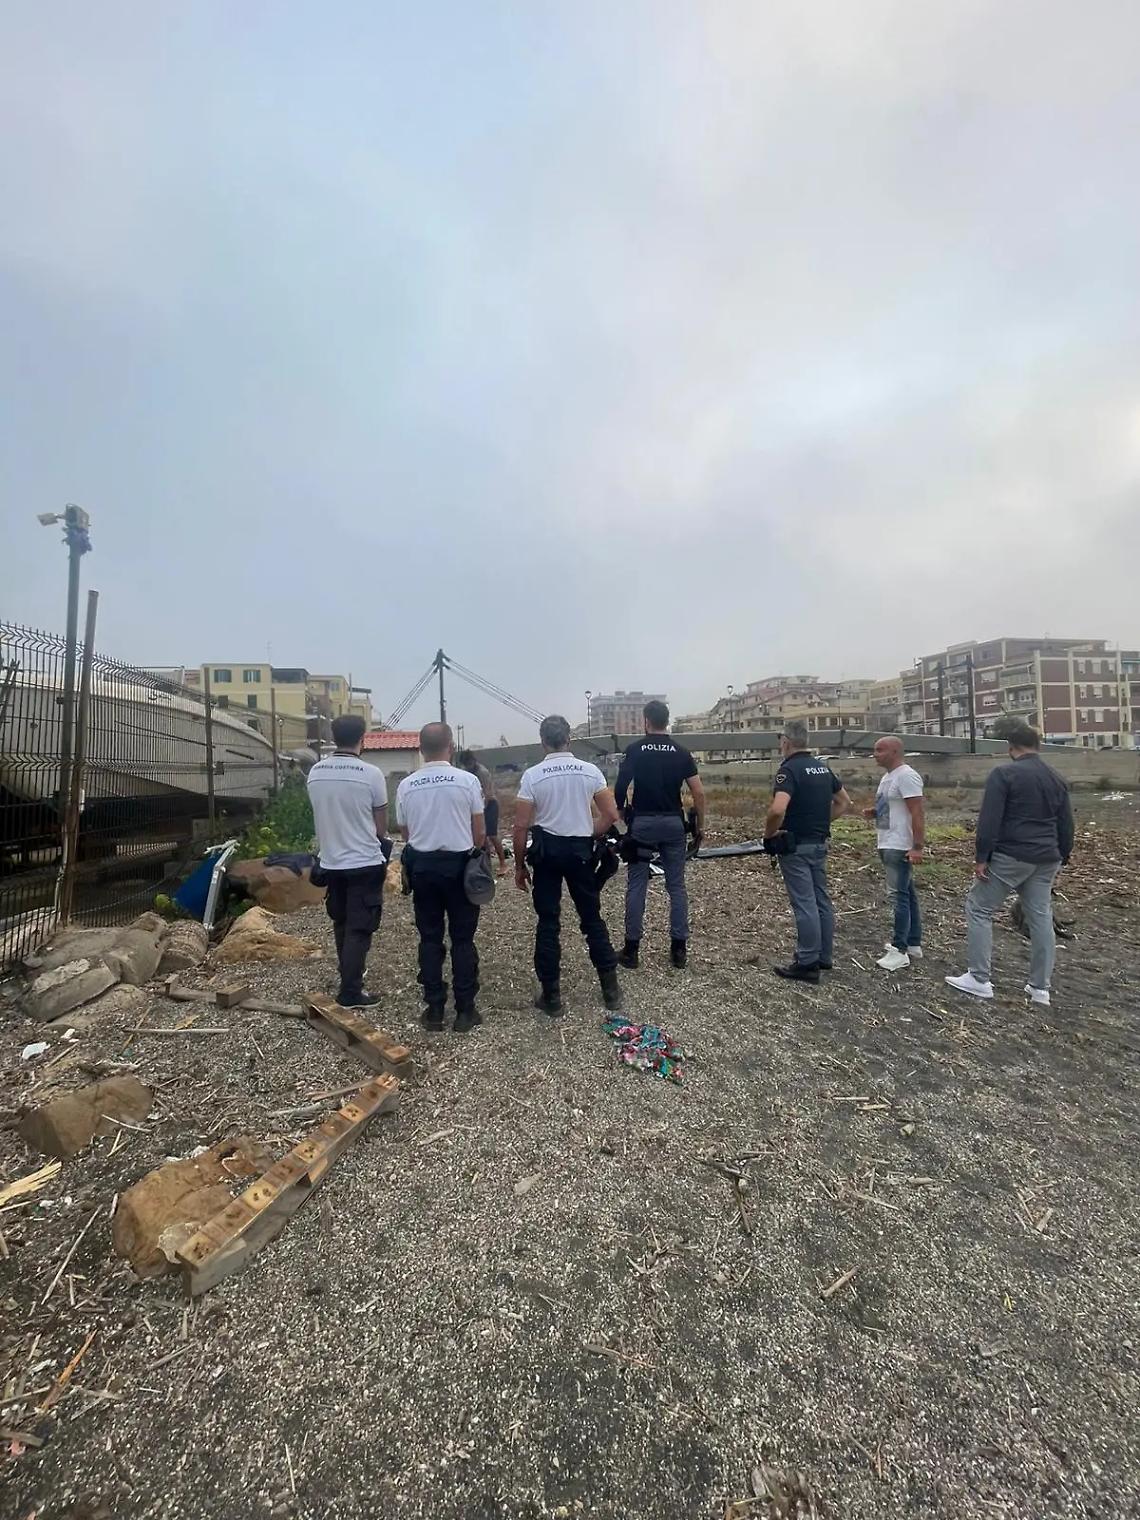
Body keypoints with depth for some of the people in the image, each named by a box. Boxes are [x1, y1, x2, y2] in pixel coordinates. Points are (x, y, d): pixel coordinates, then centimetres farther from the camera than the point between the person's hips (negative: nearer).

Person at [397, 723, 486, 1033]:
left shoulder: (406, 785, -2)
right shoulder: (467, 780, -10)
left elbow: (405, 832, 7)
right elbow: (479, 832, -4)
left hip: (422, 865, 2)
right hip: (458, 863, -2)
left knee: (429, 938, 12)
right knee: (463, 938, 8)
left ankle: (434, 1010, 18)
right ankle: (465, 1010, 14)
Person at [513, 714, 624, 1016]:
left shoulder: (532, 775, -8)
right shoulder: (590, 771, -4)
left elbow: (520, 826, -8)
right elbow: (611, 815, -4)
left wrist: (519, 865, 2)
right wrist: (589, 835, 12)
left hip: (546, 850, -1)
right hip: (580, 849, 1)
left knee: (548, 922, 8)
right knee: (592, 918, 14)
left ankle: (550, 996, 16)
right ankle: (611, 989, 22)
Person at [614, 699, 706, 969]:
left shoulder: (634, 750, -3)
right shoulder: (681, 752, 2)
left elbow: (620, 789, -12)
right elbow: (698, 792, -1)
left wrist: (621, 813, 4)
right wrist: (700, 825, 9)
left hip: (642, 823, -2)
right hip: (673, 823, 2)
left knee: (636, 886, 5)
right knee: (676, 886, 9)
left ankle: (631, 949, 10)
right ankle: (679, 948, 13)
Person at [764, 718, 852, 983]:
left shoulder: (789, 769, -18)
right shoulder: (823, 768, 9)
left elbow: (778, 810, -32)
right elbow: (844, 803, 17)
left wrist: (769, 833, -16)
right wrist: (821, 821, 14)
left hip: (796, 846, -8)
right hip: (820, 844, 8)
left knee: (804, 905, -3)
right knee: (821, 900, 15)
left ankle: (807, 964, 6)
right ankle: (823, 957, 25)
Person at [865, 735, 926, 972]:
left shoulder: (906, 775, -16)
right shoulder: (889, 776, 16)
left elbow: (918, 812, -22)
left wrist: (918, 846, -26)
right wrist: (874, 812, 7)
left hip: (900, 847, -10)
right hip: (889, 845, 10)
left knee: (899, 896, -8)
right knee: (907, 894, 15)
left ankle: (900, 951, -4)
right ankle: (913, 945, 23)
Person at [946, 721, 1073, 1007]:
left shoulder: (1003, 773, -10)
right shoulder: (1056, 779, 12)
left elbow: (989, 820, -17)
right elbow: (1066, 825, 16)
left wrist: (981, 857, -13)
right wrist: (1061, 858, 24)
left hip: (1011, 857, -7)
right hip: (1046, 860, 7)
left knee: (979, 908, 2)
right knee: (1041, 916, 12)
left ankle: (979, 979, 2)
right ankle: (1040, 988, 18)